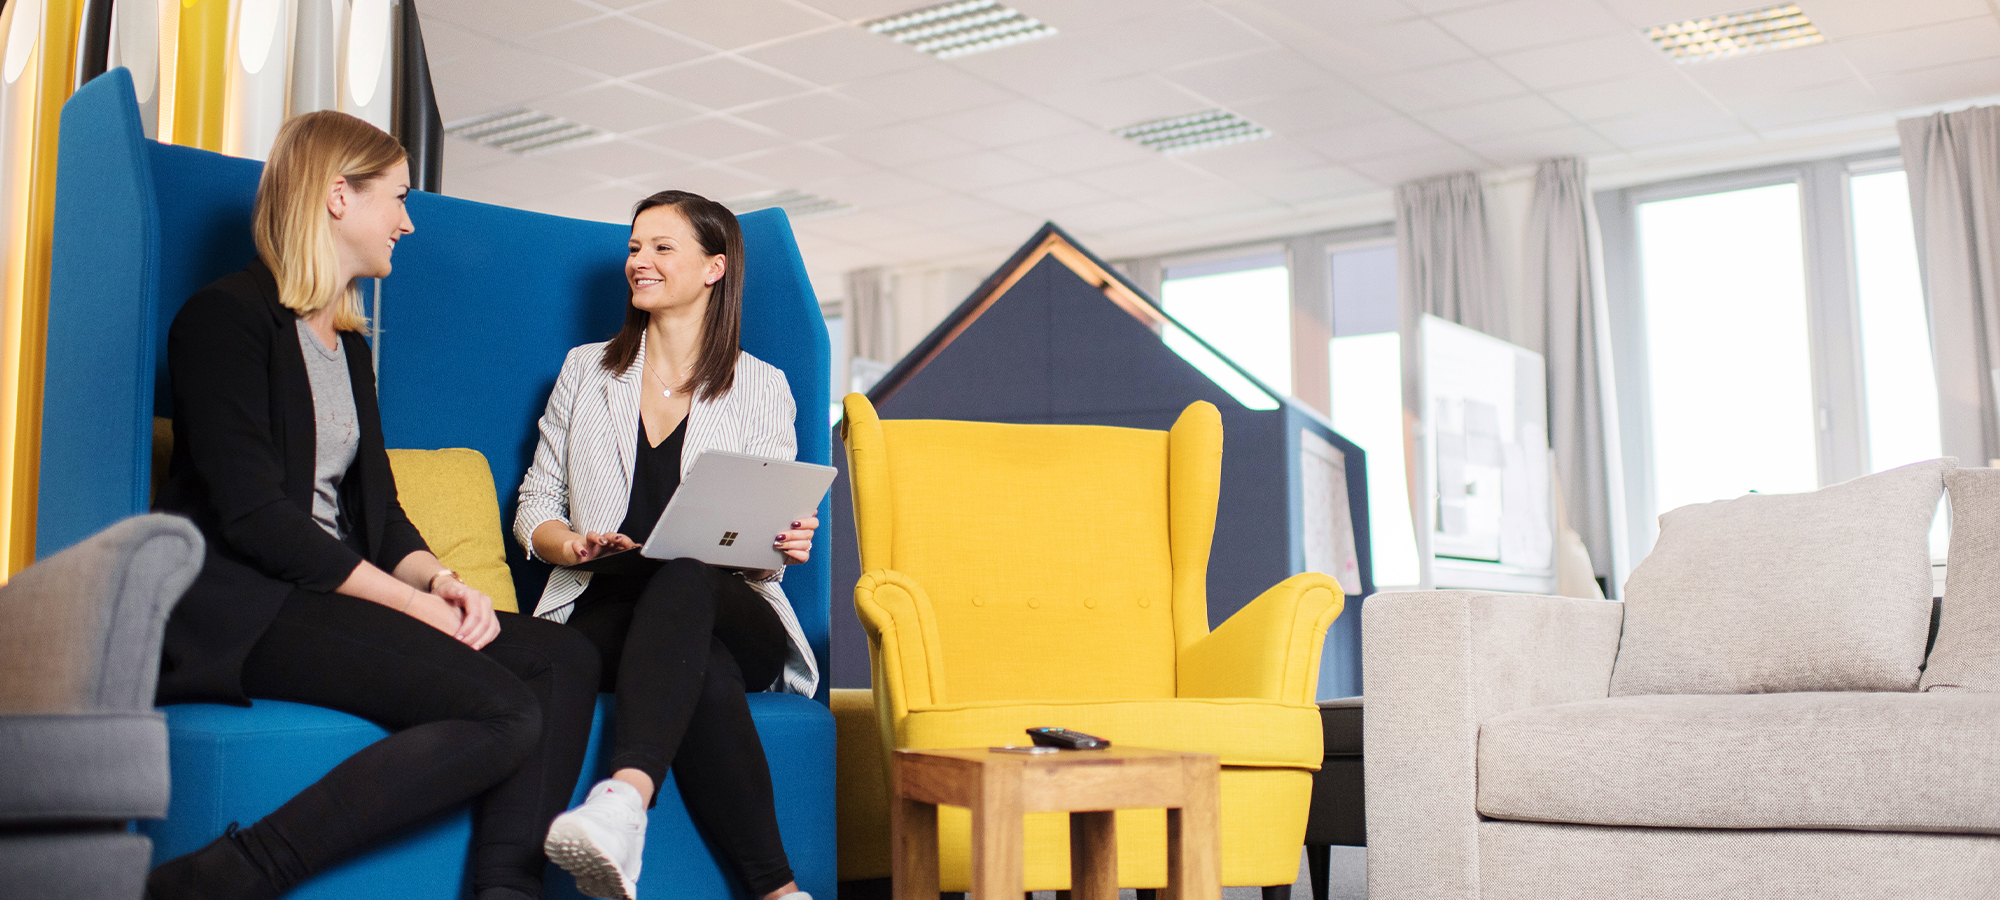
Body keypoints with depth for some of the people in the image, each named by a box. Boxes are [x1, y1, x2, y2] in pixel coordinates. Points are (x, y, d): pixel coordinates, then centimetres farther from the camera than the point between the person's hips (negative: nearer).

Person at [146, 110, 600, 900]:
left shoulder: (349, 345, 23)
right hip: (237, 609, -8)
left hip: (332, 594, 9)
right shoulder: (227, 316, -4)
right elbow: (253, 515, -14)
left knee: (563, 658, -10)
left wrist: (438, 578, -3)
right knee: (501, 715, -27)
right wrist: (414, 601, -16)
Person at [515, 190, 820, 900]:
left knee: (685, 575, -40)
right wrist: (570, 544, -7)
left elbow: (770, 539, 11)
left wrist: (786, 544, -15)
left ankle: (625, 799, -59)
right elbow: (535, 503, 17)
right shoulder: (586, 371, 19)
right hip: (604, 613, 1)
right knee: (707, 676, -37)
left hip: (731, 616, 0)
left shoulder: (762, 389, 14)